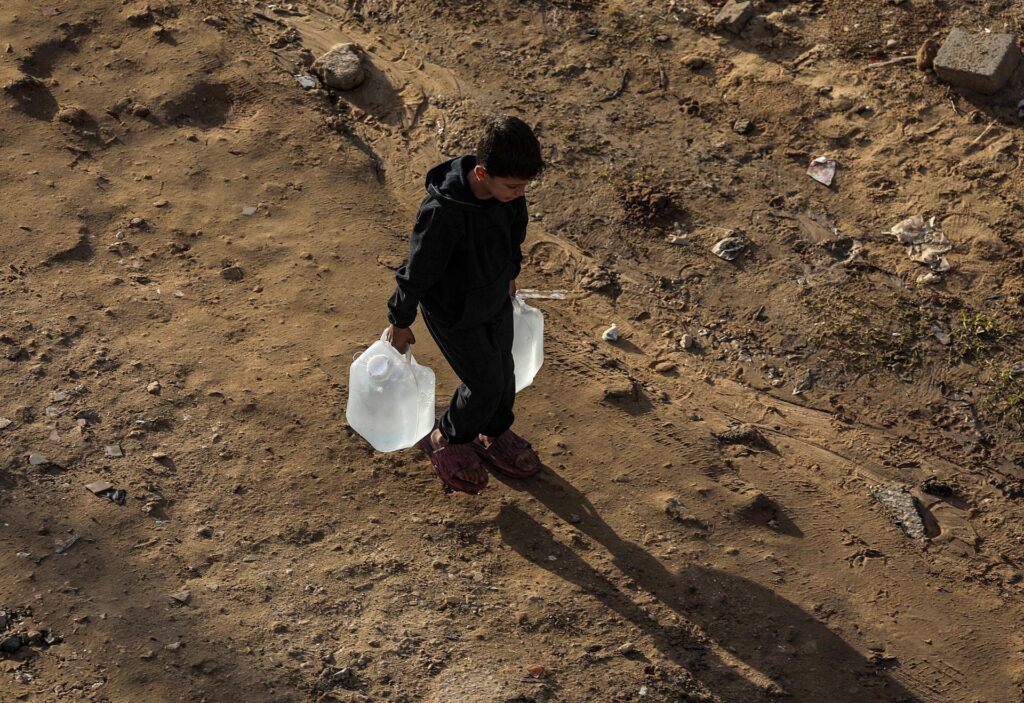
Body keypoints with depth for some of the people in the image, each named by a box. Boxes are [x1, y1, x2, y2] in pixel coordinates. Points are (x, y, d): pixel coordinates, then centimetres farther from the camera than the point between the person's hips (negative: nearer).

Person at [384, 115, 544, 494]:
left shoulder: (507, 189, -18)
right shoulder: (442, 213, -39)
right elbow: (418, 269, -25)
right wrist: (400, 322, -11)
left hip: (496, 299, 7)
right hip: (455, 312, -7)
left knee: (503, 372, 22)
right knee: (486, 383, 6)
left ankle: (495, 435, 51)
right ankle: (446, 440, 36)